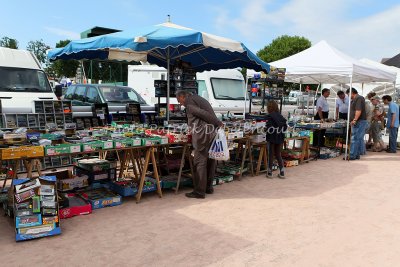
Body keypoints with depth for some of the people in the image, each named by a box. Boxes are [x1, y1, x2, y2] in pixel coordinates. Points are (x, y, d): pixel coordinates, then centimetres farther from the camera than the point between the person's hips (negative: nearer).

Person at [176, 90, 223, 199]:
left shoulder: (189, 102, -5)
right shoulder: (199, 99, 24)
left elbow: (203, 114, -14)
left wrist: (218, 123, -10)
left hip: (203, 134, -9)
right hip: (213, 132, 9)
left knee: (199, 162, -4)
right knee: (210, 161, 14)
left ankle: (199, 191, 0)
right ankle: (208, 187, 25)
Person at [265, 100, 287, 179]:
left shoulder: (269, 116, -14)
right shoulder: (281, 116, 4)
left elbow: (269, 129, -19)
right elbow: (285, 127, 6)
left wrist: (265, 128, 1)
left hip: (272, 138, -5)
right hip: (280, 138, 5)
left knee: (271, 155, 7)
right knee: (278, 155, 15)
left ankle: (270, 172, 15)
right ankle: (282, 172, 14)